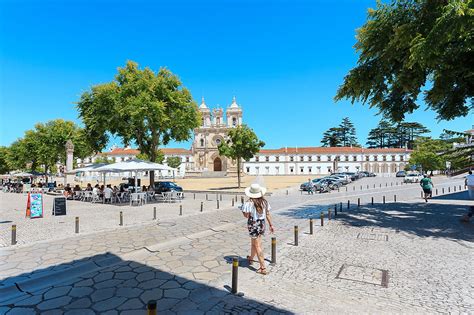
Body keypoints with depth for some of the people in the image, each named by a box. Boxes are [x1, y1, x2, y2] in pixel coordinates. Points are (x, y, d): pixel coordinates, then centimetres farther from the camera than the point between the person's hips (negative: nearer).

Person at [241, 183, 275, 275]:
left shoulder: (249, 203, -19)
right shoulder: (264, 202, -3)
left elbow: (246, 215, -17)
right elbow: (268, 214, 1)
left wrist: (243, 209, 1)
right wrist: (271, 225, 9)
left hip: (253, 225, -6)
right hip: (262, 224, 6)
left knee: (257, 246, 2)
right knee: (253, 243, 26)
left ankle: (263, 268, 3)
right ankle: (251, 258, 48)